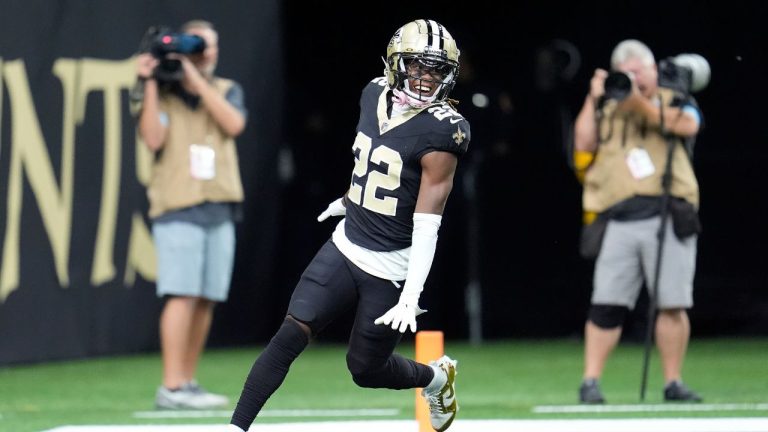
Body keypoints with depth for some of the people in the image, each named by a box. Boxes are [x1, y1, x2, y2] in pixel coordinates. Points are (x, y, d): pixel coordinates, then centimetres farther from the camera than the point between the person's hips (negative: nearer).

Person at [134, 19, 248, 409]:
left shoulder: (227, 91, 15)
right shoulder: (164, 94, 5)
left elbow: (234, 124, -5)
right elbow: (153, 139, -10)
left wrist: (197, 80, -8)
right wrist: (150, 85, -9)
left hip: (220, 209, 5)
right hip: (178, 208, -4)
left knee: (206, 300, 5)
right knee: (183, 296, -13)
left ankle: (188, 382, 13)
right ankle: (171, 388, -15)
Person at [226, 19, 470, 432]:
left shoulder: (441, 131, -20)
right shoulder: (375, 95, -1)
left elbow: (427, 223, -23)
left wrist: (411, 297, -29)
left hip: (391, 270, -5)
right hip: (345, 247, 5)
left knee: (366, 369, 8)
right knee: (290, 335, -10)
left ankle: (436, 378, 39)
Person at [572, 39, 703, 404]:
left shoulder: (674, 101, 16)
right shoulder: (606, 109, 20)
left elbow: (688, 125, -6)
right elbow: (584, 144, 6)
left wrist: (640, 102, -11)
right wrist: (595, 98, 5)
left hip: (667, 217, -1)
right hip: (618, 222, 1)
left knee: (673, 304, -3)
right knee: (606, 306, -7)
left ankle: (673, 383, 5)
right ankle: (590, 382, -5)